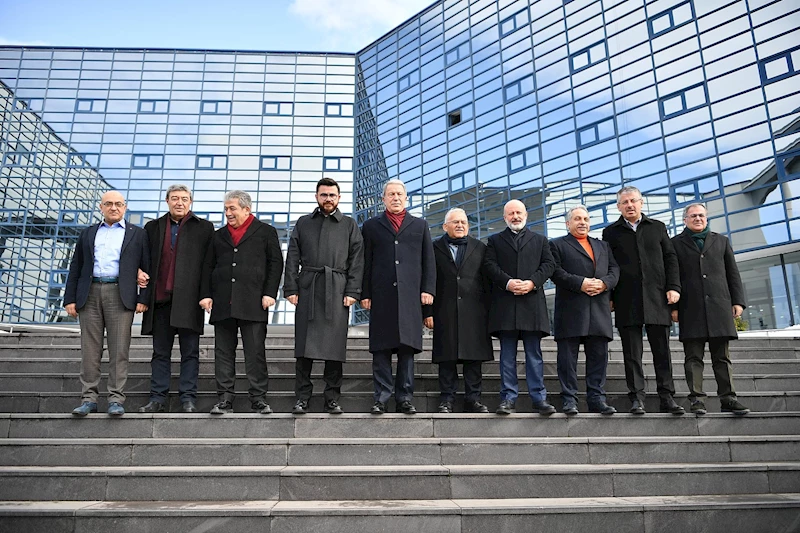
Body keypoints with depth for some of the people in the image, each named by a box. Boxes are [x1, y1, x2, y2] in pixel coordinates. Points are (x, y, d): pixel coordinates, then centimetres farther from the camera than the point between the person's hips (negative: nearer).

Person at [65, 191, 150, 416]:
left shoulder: (137, 234, 11)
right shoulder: (88, 233, 19)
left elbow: (147, 268, 4)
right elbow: (75, 269, 15)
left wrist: (143, 299, -6)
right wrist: (70, 299, 6)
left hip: (121, 296, -3)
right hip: (90, 294, 3)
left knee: (119, 350, -4)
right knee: (90, 350, 3)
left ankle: (116, 400, 0)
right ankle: (88, 399, 9)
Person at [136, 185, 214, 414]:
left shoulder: (204, 228, 6)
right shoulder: (153, 227, 15)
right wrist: (139, 272, -2)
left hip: (189, 298, -3)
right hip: (160, 299, 3)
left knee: (190, 352, 2)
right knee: (160, 352, 9)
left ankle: (188, 399, 8)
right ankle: (158, 398, 16)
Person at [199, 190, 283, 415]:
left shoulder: (265, 232, 9)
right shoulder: (219, 235, 20)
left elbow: (276, 263, 2)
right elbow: (208, 267, 17)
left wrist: (270, 293, -7)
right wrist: (206, 294, 5)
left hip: (253, 303, -4)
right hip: (222, 303, 4)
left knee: (255, 352, -2)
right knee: (223, 352, 5)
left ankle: (258, 398, 5)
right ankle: (225, 398, 12)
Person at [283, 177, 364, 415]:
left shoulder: (350, 225, 14)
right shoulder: (303, 223, 17)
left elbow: (356, 261, 6)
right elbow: (292, 259, 11)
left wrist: (352, 292, -4)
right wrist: (291, 289, 0)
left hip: (337, 291, -1)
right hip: (307, 290, 1)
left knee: (334, 347, 0)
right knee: (304, 348, -2)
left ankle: (332, 399, 8)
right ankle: (302, 398, 5)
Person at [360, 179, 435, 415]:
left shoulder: (420, 225, 17)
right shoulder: (371, 226, 14)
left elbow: (429, 261, 11)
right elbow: (366, 262, 8)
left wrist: (428, 289, 0)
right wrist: (365, 293, 0)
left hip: (411, 295, 1)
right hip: (381, 296, 0)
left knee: (408, 347, 2)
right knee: (381, 348, 0)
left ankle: (405, 398, 9)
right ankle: (381, 398, 6)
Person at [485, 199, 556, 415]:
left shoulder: (539, 239, 18)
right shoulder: (495, 240, 14)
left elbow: (549, 264, 7)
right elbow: (490, 265, 1)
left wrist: (532, 282, -9)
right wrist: (507, 282, -15)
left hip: (532, 302, 1)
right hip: (505, 303, 0)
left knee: (534, 353, 3)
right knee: (507, 354, 2)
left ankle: (539, 397, 7)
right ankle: (508, 398, 7)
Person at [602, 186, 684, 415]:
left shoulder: (658, 227, 14)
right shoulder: (611, 232, 10)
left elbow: (670, 259, 11)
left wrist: (673, 287, -1)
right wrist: (608, 297, -1)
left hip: (657, 298, 1)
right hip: (627, 301, -1)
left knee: (662, 351, 3)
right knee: (632, 352, 0)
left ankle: (667, 398, 9)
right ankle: (637, 398, 5)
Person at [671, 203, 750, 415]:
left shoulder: (721, 241, 20)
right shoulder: (676, 243, 11)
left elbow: (733, 273, 16)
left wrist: (737, 301, 6)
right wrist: (673, 306, -2)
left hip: (719, 306, 2)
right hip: (691, 308, -2)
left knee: (722, 356, 3)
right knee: (693, 356, -3)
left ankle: (728, 398, 6)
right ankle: (697, 399, -2)